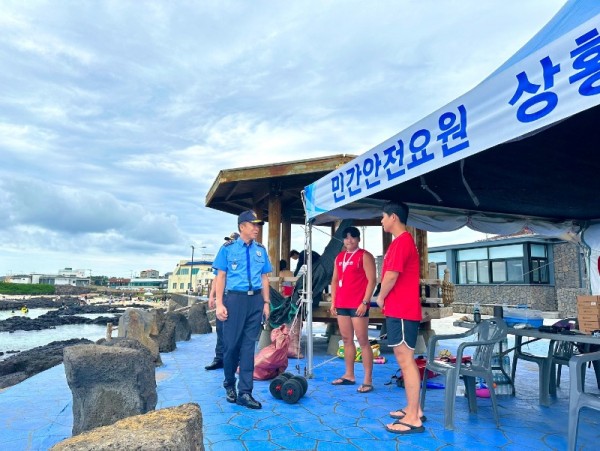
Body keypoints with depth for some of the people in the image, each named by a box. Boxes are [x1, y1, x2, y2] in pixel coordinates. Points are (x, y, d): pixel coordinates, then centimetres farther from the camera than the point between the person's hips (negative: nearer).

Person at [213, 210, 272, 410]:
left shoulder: (261, 250, 10)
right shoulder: (228, 248, 1)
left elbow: (264, 277, 12)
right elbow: (221, 276, -1)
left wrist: (266, 302, 7)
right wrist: (219, 304, -8)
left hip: (255, 300, 3)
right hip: (235, 298, -3)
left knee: (249, 346, 5)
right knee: (231, 344, 4)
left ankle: (245, 392, 12)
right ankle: (229, 384, 29)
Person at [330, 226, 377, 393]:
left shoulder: (365, 256, -3)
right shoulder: (339, 257, 16)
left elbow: (372, 280, -10)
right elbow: (335, 280, 19)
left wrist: (365, 302, -16)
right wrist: (333, 302, 12)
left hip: (358, 305, -7)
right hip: (342, 305, 7)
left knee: (363, 341, -4)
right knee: (346, 340, 12)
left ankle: (368, 380, 1)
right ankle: (349, 375, 22)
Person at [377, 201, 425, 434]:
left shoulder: (401, 241, -15)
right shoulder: (402, 241, 17)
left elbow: (391, 276, -21)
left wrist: (380, 298, -6)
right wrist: (387, 300, 10)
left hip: (402, 311, -10)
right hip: (399, 309, 10)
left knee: (405, 360, -6)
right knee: (405, 359, 15)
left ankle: (413, 419, 1)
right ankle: (413, 409, 25)